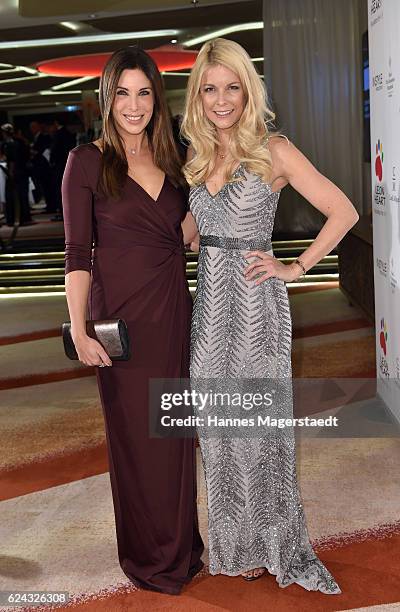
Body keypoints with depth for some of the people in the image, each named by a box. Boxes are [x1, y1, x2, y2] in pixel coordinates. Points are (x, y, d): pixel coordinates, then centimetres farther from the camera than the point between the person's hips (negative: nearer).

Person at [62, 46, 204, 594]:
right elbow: (77, 254, -8)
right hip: (122, 316, -5)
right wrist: (79, 329, -14)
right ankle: (149, 556, 24)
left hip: (174, 312, 5)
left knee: (175, 432, 13)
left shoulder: (170, 161, 9)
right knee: (134, 435, 5)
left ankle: (182, 547, 31)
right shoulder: (88, 162, -6)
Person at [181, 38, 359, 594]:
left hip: (254, 301, -6)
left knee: (259, 421, 2)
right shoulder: (200, 157, 9)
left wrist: (296, 268, -11)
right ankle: (238, 544, 29)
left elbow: (343, 212, -10)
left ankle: (274, 544, 22)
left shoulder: (273, 150, -8)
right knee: (221, 424, 12)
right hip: (209, 299, 6)